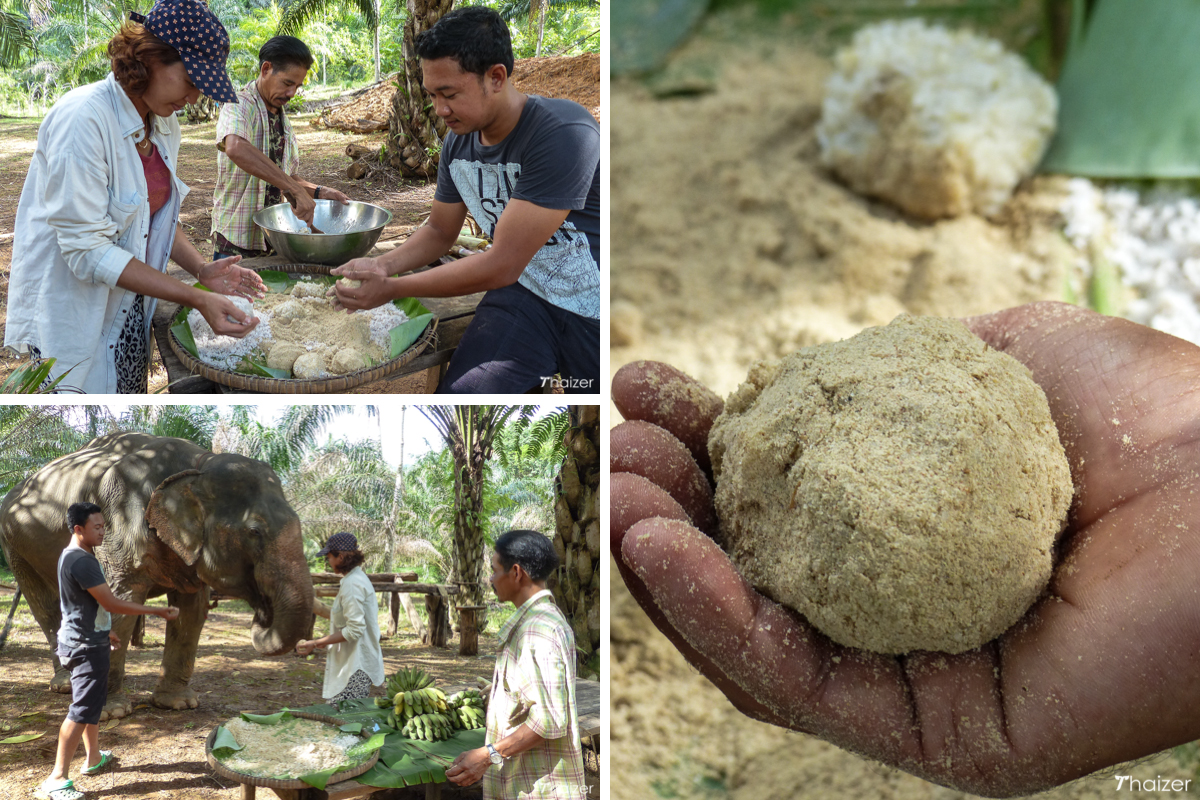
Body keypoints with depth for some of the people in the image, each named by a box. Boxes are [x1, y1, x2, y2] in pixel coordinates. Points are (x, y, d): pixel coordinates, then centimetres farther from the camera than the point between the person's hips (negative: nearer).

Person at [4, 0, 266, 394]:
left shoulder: (164, 123, 3)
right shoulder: (83, 119, -23)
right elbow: (87, 250, -26)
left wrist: (202, 269, -5)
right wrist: (197, 299, -28)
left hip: (130, 312, 8)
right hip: (73, 315, -8)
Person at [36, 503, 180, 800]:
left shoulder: (74, 556, 10)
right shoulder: (81, 561, -24)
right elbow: (111, 603, -24)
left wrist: (105, 630, 29)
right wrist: (158, 611, -18)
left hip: (88, 640, 11)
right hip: (86, 646, -11)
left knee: (94, 701, 21)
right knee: (82, 710, -9)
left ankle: (94, 758, 35)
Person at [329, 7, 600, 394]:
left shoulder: (562, 134, -23)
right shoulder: (458, 143, 1)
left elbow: (502, 265, -23)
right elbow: (440, 231, 18)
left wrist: (391, 288, -17)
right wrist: (382, 266, -2)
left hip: (591, 306, -5)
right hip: (523, 293, 5)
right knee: (463, 391, -17)